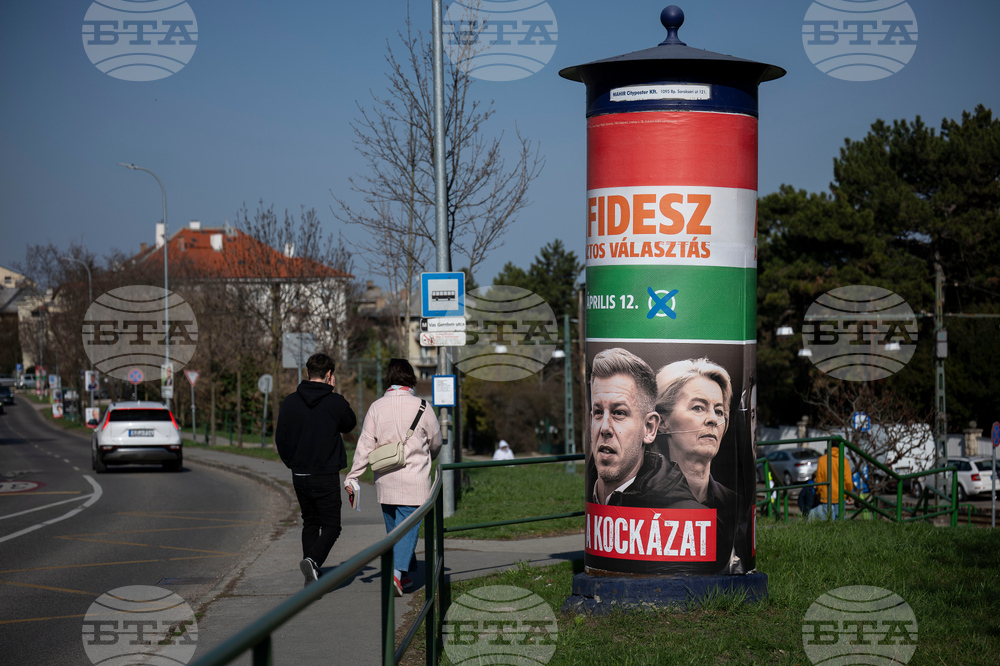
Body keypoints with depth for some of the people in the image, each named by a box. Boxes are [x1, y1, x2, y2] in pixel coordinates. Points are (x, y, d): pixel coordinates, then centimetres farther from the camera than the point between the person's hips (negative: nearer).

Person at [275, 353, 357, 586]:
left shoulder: (290, 402, 0)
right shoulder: (335, 402, -10)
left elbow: (280, 439, 5)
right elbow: (350, 424, 11)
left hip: (300, 476, 4)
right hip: (326, 476, -4)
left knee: (310, 524, 17)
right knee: (331, 526, 4)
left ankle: (312, 577, 13)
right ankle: (312, 561, -23)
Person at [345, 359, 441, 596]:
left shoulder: (377, 407, -1)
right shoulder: (421, 407, -6)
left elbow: (365, 445, -3)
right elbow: (435, 443, 7)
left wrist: (352, 477, 1)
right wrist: (426, 460, 29)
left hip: (385, 483, 3)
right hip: (414, 482, -3)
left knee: (393, 529, 16)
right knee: (408, 526, -3)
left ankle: (402, 575, 24)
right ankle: (397, 570, -22)